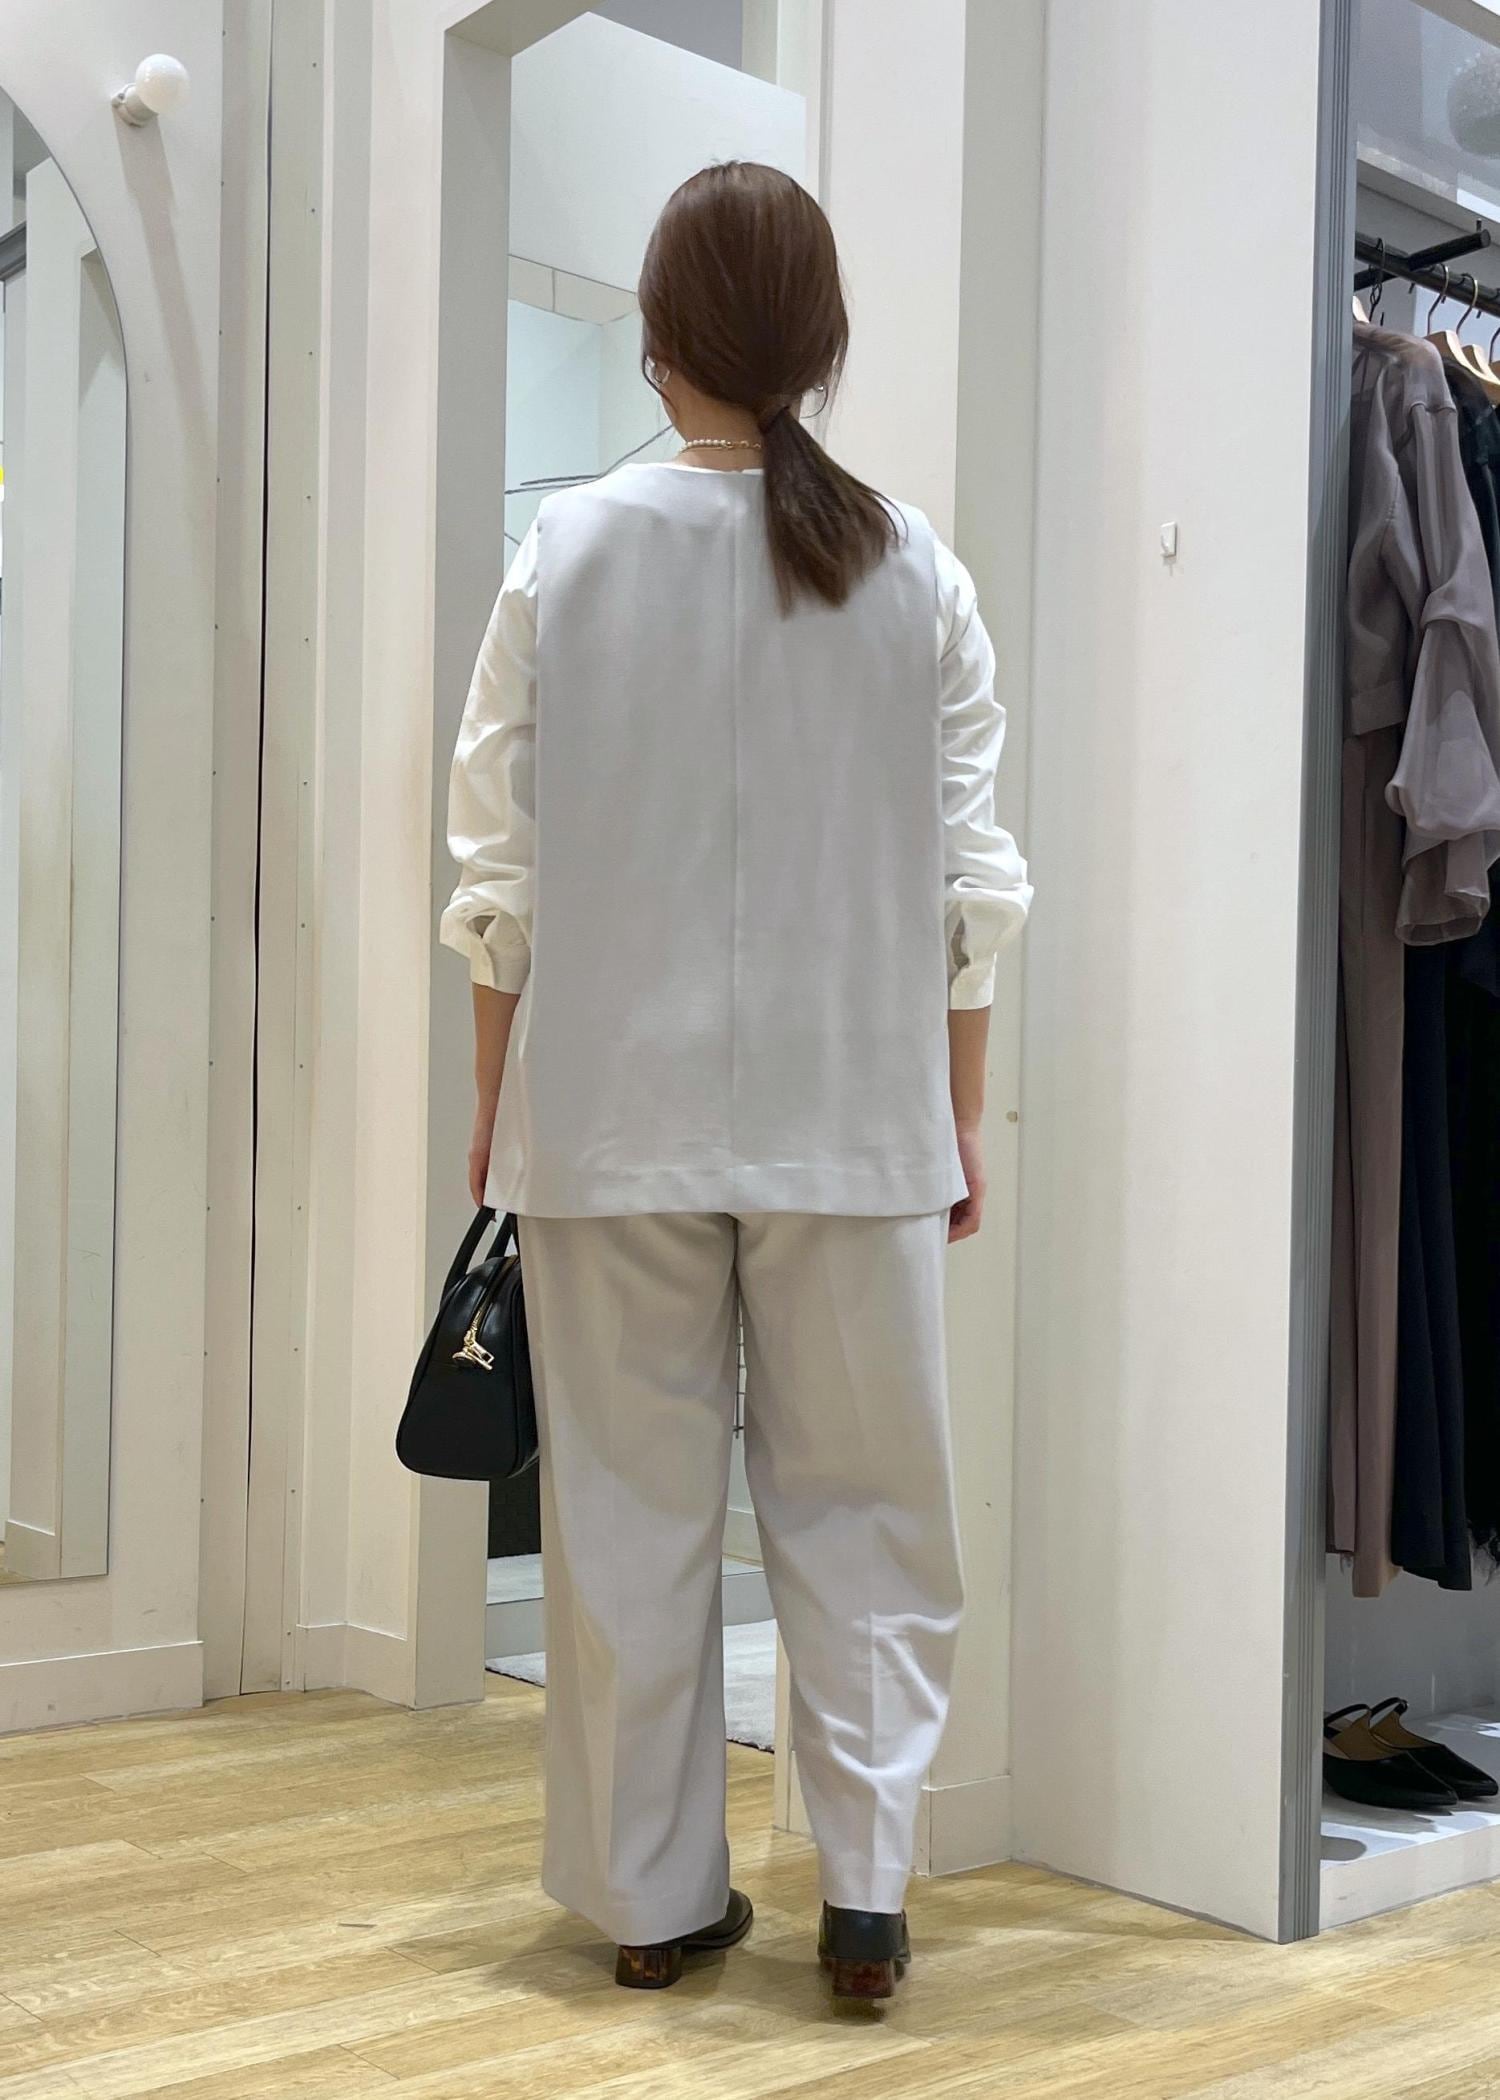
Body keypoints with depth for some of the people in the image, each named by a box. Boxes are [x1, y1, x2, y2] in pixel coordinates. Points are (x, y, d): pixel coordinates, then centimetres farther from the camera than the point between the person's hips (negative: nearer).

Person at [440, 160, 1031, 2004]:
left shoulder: (566, 553, -2)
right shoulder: (913, 571, 0)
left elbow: (502, 871, -1)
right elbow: (967, 884, 0)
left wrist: (494, 1105, 9)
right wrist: (961, 1119, 9)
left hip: (613, 1109, 0)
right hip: (851, 1112, 1)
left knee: (631, 1508, 9)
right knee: (858, 1504, 11)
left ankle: (654, 1894, 19)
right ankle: (864, 1889, 12)